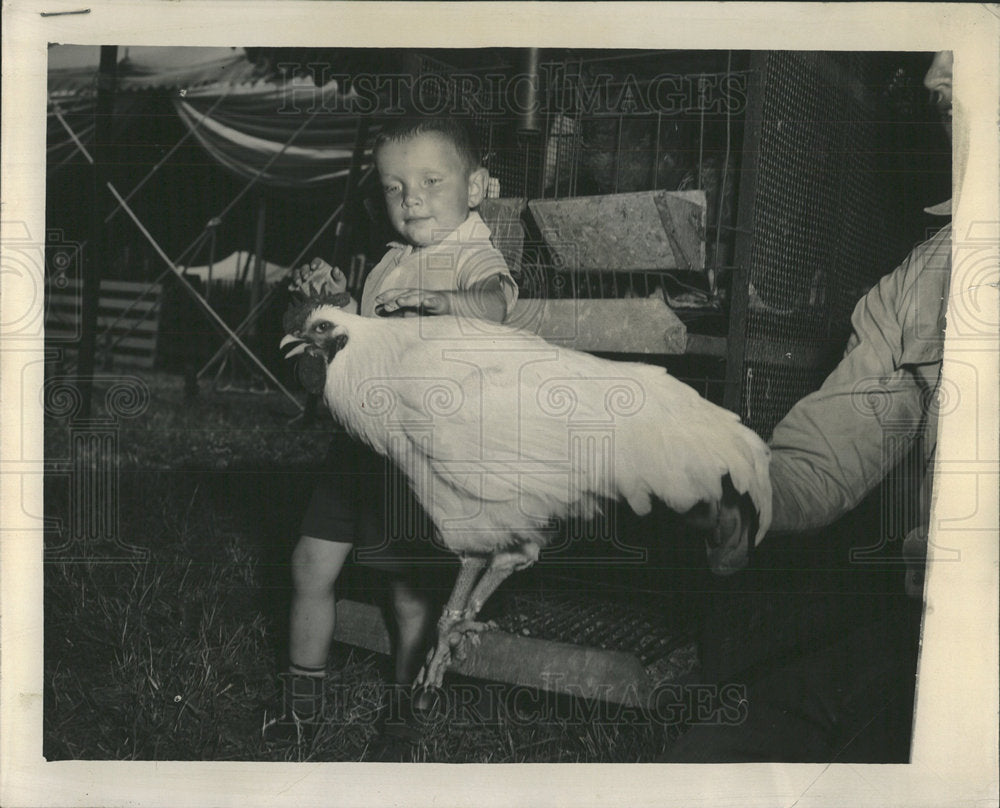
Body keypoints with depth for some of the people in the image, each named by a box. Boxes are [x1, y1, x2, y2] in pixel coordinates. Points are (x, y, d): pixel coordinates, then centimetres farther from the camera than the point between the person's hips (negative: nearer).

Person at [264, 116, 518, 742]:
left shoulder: (475, 256, -10)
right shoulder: (393, 261, 14)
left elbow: (492, 306, -31)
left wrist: (431, 299, -48)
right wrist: (336, 298, 5)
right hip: (362, 436, 8)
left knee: (410, 589, 2)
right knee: (312, 565, 12)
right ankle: (302, 705, 30)